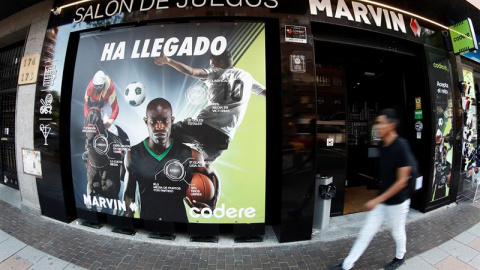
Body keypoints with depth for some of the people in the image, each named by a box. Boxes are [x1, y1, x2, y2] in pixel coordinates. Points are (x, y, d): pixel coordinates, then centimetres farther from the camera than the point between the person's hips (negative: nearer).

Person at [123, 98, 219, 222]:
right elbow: (129, 194, 5)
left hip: (179, 219, -1)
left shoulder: (191, 155, -15)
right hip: (145, 218, 1)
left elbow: (212, 176, 2)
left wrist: (212, 204, -11)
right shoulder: (132, 155, -8)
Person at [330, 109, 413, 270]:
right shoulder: (382, 145, -2)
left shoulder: (401, 147, -23)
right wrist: (378, 199, 16)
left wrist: (377, 200, -22)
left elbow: (402, 181, -22)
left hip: (397, 201, -6)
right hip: (381, 199, 6)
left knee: (398, 233, 19)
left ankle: (399, 257, 49)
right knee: (366, 232, 10)